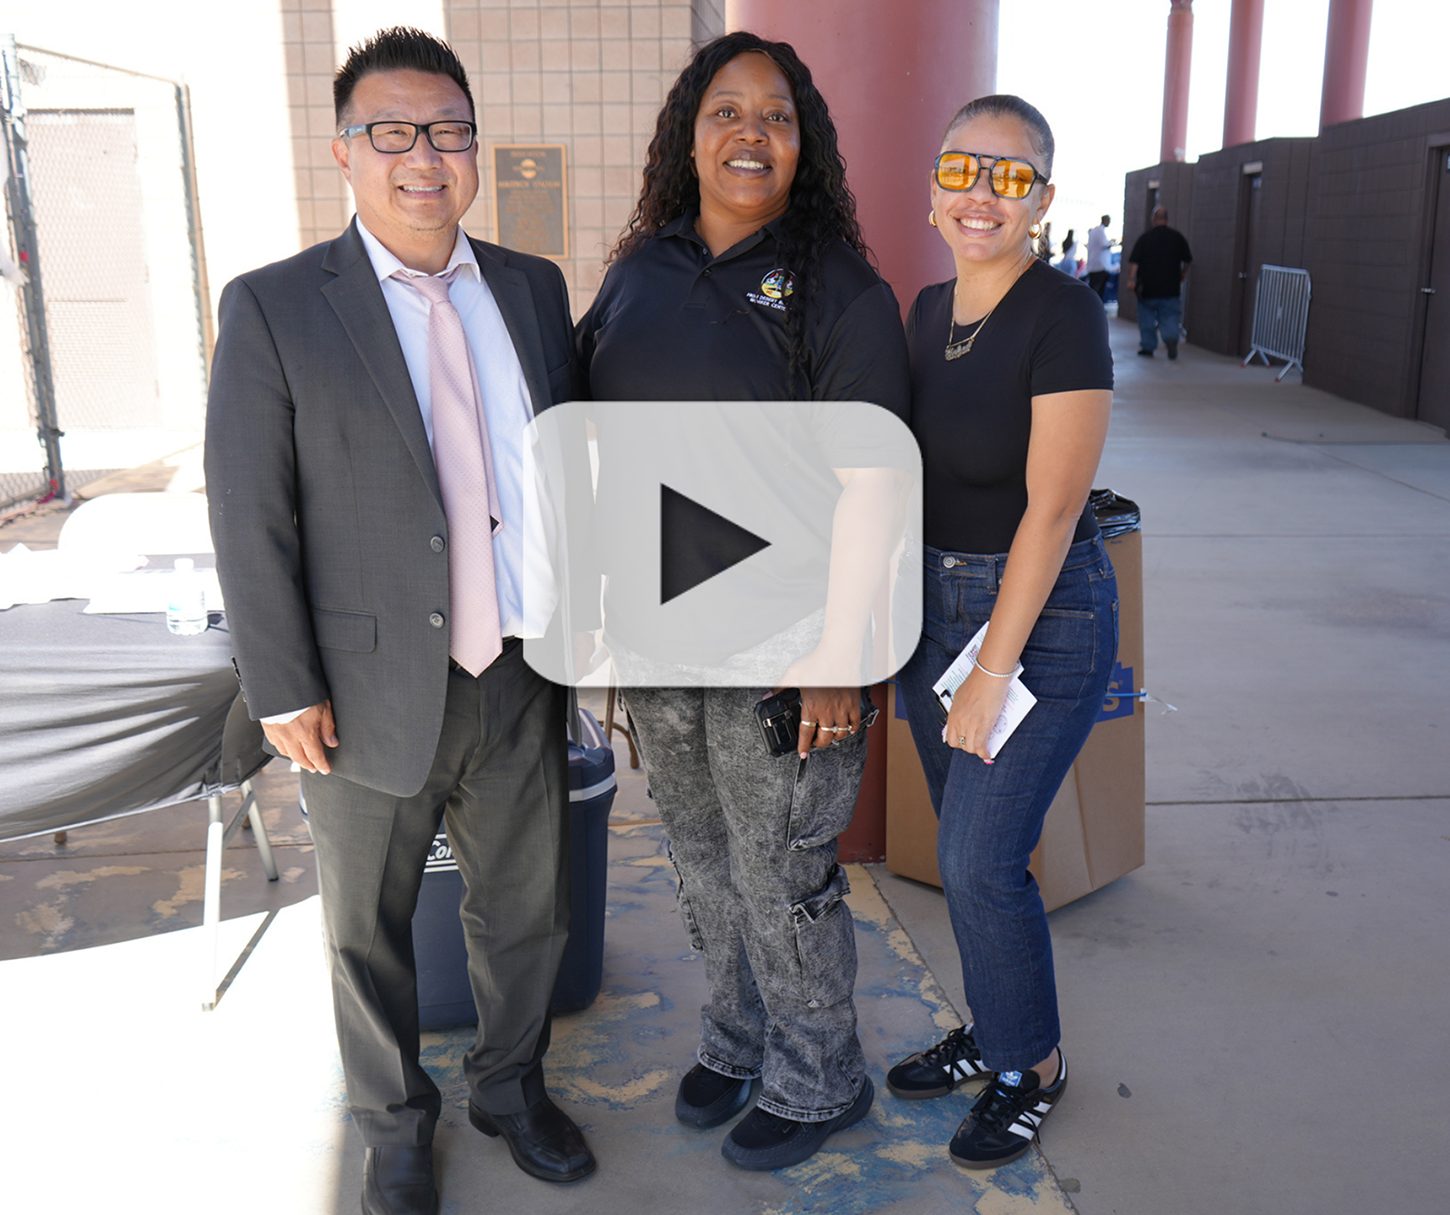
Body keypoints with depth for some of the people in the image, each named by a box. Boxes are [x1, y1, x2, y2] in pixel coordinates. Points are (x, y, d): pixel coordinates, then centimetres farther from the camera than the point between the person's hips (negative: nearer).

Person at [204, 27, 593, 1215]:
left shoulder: (535, 289, 4)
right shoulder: (274, 308, -8)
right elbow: (250, 517, -9)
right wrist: (285, 692, -10)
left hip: (523, 681, 4)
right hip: (375, 695, -3)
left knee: (528, 909, 19)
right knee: (369, 931, 16)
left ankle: (512, 1086, 45)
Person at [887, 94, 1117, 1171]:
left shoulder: (1063, 317, -16)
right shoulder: (929, 312, 6)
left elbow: (1052, 509, -19)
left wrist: (995, 671, -19)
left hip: (1041, 616, -7)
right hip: (934, 601, 7)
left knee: (981, 860, -3)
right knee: (967, 848, 16)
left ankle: (1034, 1066, 22)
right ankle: (993, 1033, 36)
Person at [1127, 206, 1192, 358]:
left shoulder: (1144, 237, -3)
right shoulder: (1178, 237, 2)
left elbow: (1134, 261, -11)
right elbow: (1188, 260, 10)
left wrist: (1131, 279, -11)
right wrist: (1183, 274, 26)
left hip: (1147, 288, -1)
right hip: (1171, 288, 1)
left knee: (1147, 318, 9)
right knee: (1170, 316, 5)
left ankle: (1148, 347, 11)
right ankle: (1171, 338, -20)